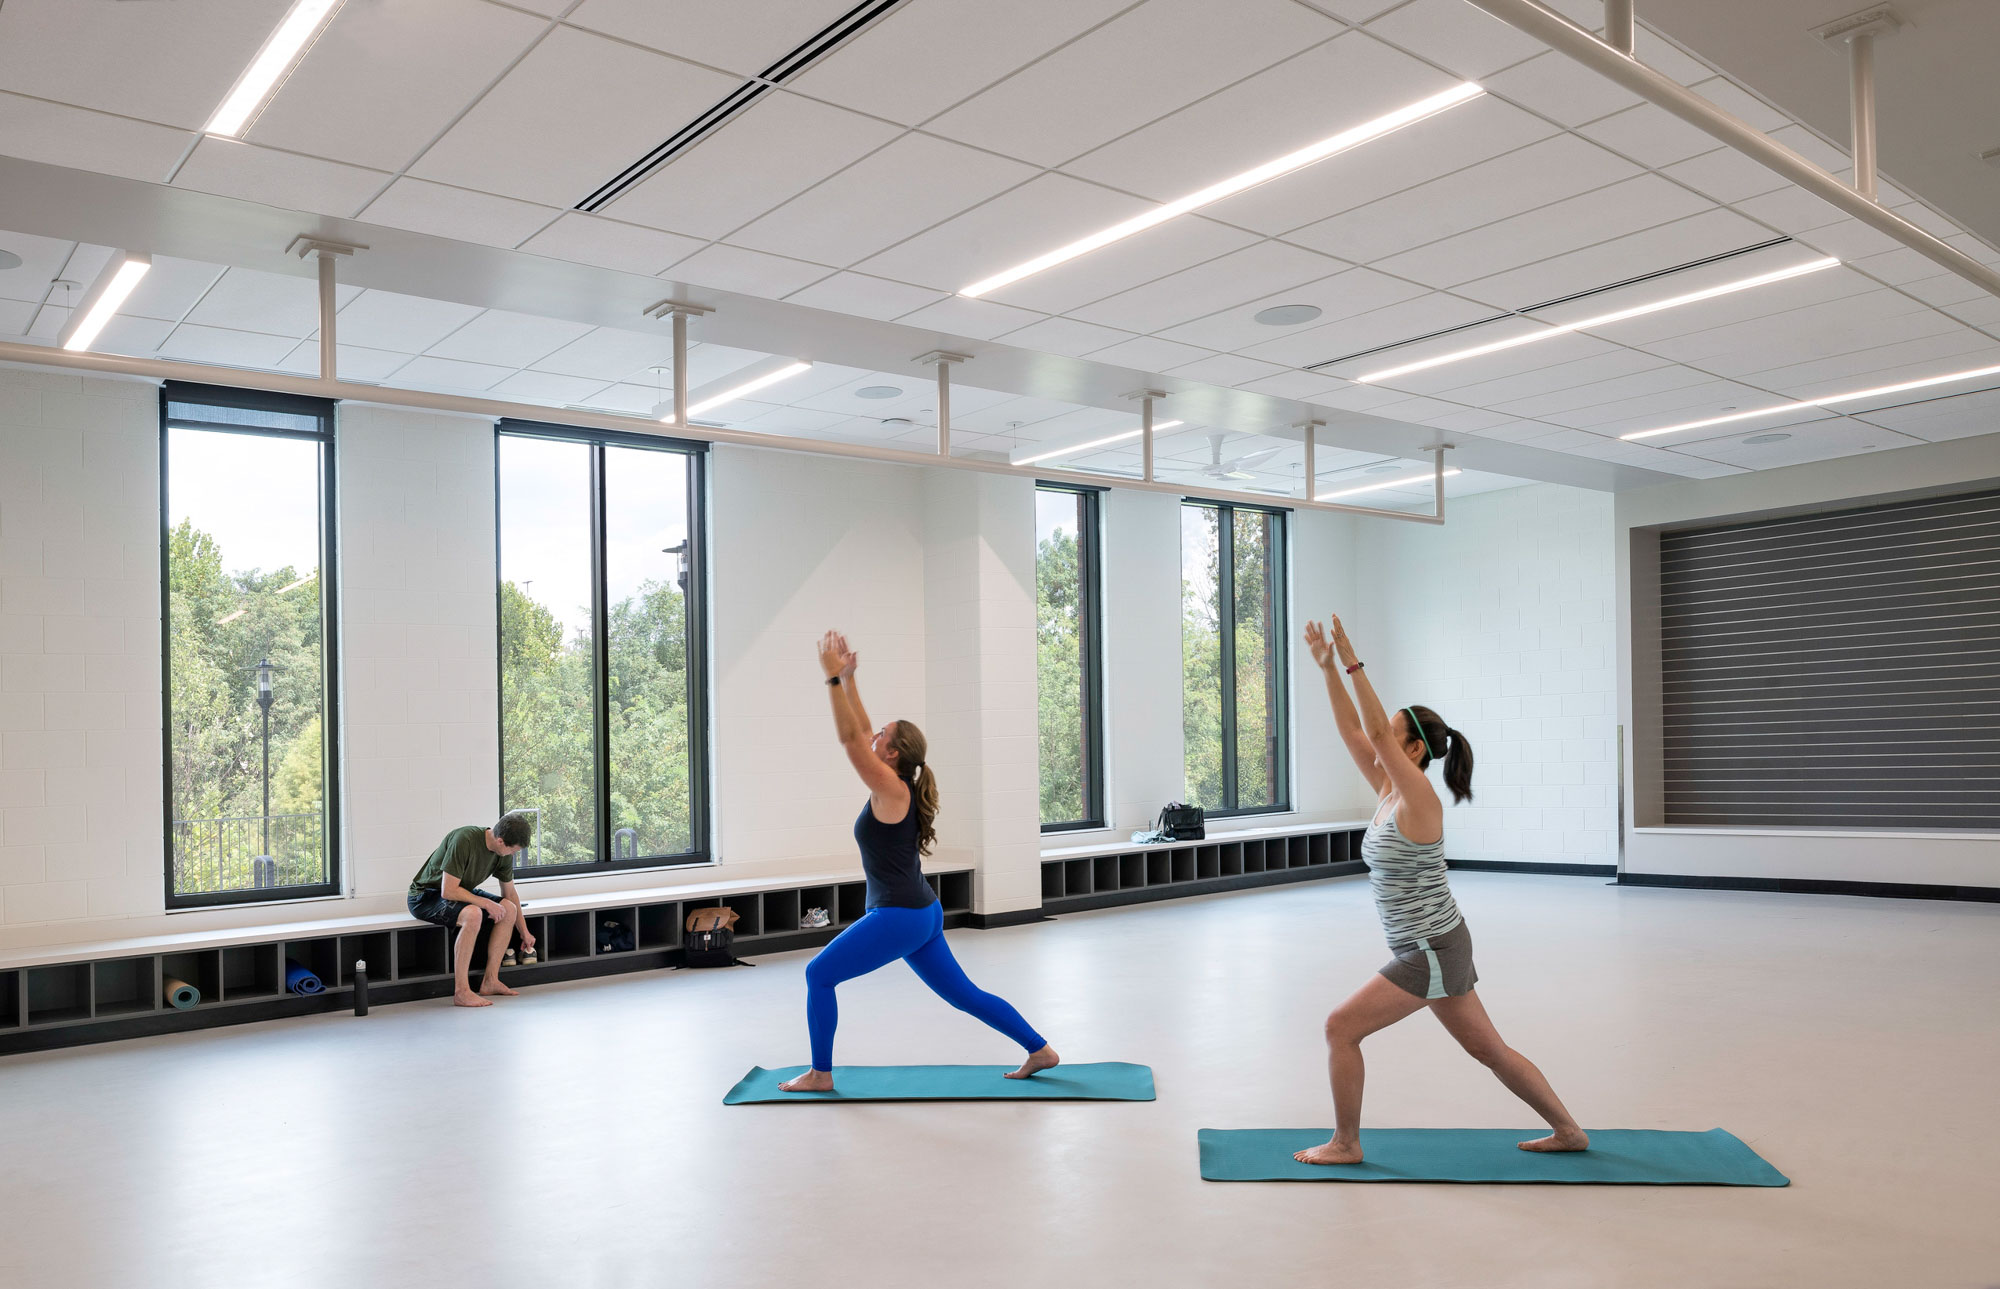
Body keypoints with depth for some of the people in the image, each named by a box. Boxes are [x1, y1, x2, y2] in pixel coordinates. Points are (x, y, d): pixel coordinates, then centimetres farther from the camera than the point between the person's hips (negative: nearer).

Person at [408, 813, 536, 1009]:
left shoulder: (503, 853, -6)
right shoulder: (464, 840, -31)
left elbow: (510, 893, 10)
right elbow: (448, 891, -31)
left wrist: (524, 931, 16)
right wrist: (485, 903, -25)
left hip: (459, 892, 8)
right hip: (425, 895, -8)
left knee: (509, 909, -8)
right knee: (472, 914, -35)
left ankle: (490, 981, -3)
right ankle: (461, 991, -29)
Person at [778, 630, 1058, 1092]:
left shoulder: (891, 790, -14)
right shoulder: (896, 787, 8)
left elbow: (850, 736, -19)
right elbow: (861, 733, 16)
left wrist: (833, 678, -16)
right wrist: (847, 679, 14)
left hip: (898, 917, -10)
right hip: (923, 914, 10)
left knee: (819, 974, 3)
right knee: (962, 993, 15)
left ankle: (820, 1075, 10)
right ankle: (1040, 1050, 16)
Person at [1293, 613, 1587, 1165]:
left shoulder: (1419, 799, -18)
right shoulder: (1389, 794, 5)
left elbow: (1377, 731, -27)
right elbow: (1352, 731, 5)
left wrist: (1352, 664, -28)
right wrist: (1327, 669, 2)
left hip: (1433, 952, -10)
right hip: (1433, 948, 10)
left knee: (1341, 1027, -7)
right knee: (1487, 1048, 18)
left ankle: (1345, 1144, 6)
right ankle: (1569, 1132, 31)